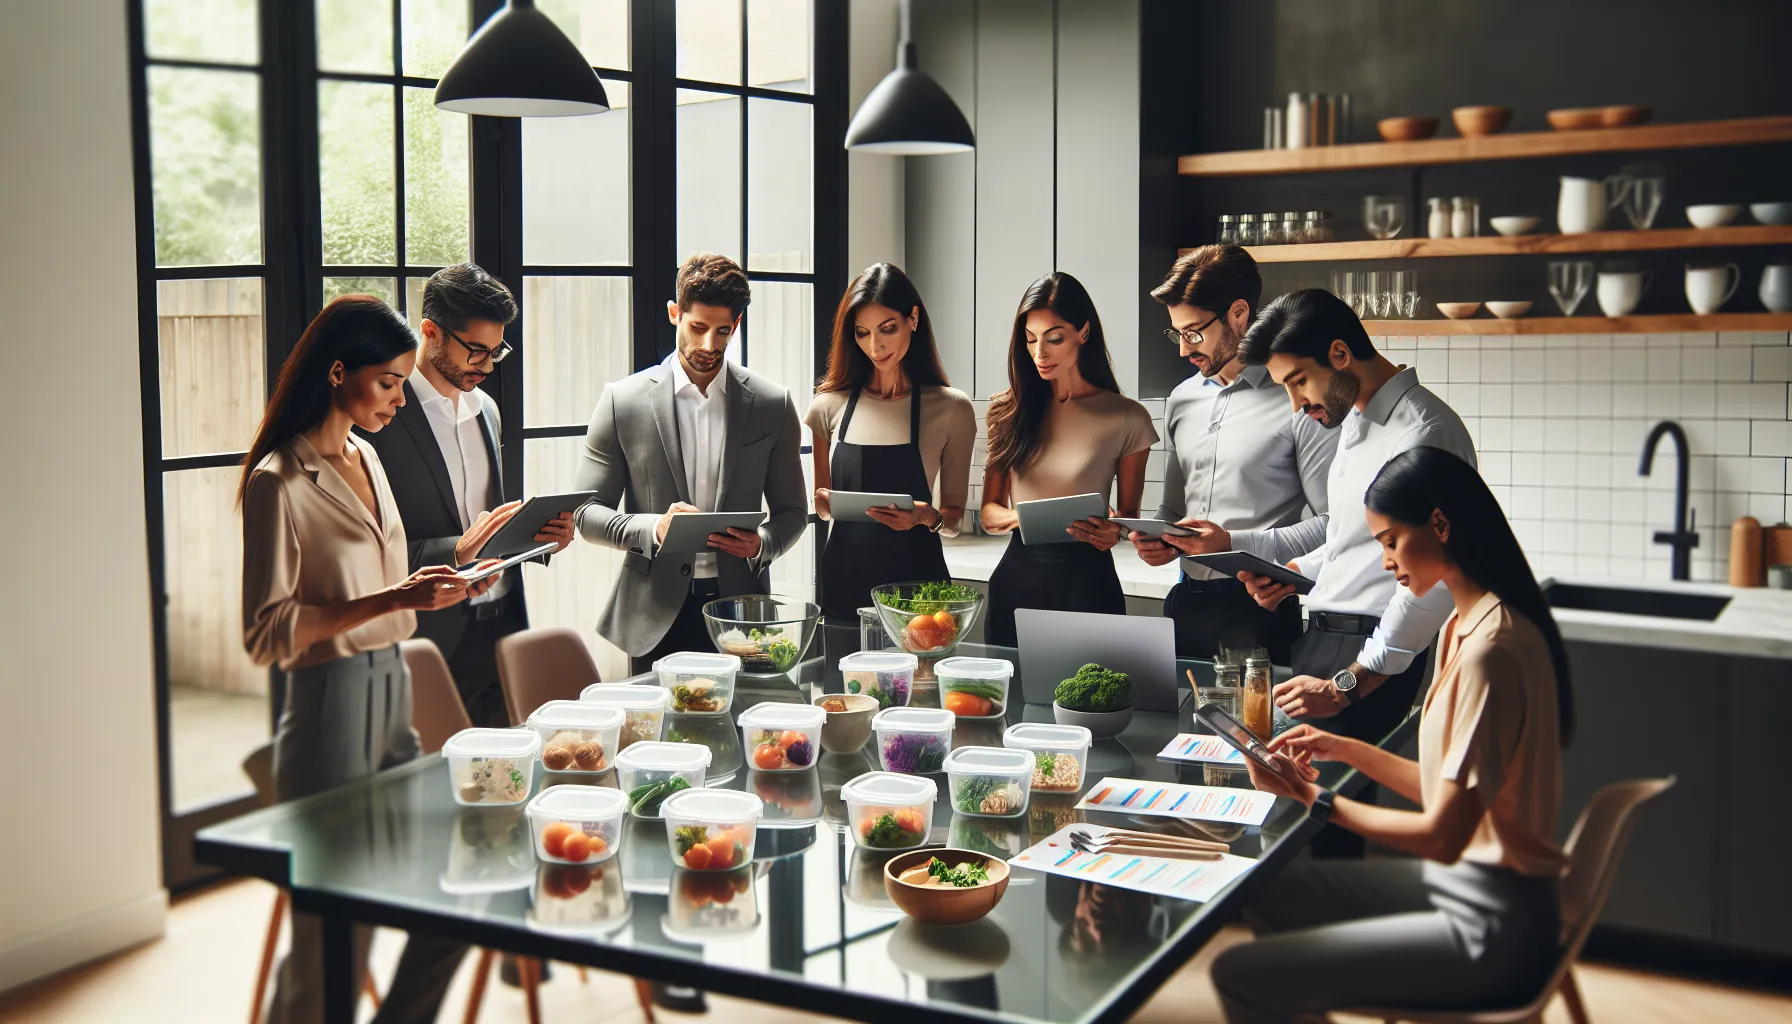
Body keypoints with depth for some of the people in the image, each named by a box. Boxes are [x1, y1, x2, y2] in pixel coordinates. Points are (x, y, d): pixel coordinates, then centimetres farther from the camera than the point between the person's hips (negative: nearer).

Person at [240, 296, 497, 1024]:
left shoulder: (365, 458, 12)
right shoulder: (280, 481, -13)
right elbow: (267, 634, -16)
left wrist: (437, 590, 5)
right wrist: (392, 600, -22)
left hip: (393, 692, 8)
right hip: (330, 704, -8)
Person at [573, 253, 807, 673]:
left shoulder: (772, 404, 5)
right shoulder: (623, 401, 1)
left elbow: (792, 512, 11)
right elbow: (586, 513, 2)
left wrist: (762, 544, -11)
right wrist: (654, 528, -16)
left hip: (740, 608, 1)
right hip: (656, 618, -1)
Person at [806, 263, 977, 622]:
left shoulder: (952, 409, -1)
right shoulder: (830, 404, 5)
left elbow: (954, 518, 4)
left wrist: (927, 517, -17)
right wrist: (826, 502, -6)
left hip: (914, 578, -2)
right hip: (844, 577, 2)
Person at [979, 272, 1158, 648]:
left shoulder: (1126, 418, -3)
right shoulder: (1010, 411, 5)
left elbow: (1128, 513, 7)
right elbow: (989, 511, 9)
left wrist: (1113, 533, -16)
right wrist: (1019, 518, -13)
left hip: (1085, 577, -2)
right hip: (1017, 574, 3)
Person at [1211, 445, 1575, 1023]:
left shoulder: (1489, 649, -24)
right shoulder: (1470, 624, 7)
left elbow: (1444, 835, -22)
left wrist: (1315, 799, -14)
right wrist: (1344, 750, 6)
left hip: (1491, 930, -10)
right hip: (1460, 881, 10)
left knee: (1239, 976, -14)